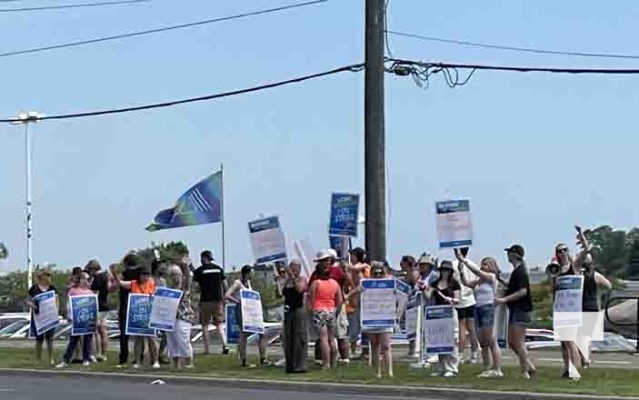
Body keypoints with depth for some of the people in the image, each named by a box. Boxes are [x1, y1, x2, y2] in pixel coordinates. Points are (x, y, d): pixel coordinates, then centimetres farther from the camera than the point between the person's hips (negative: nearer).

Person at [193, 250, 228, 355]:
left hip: (205, 300, -3)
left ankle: (207, 349, 2)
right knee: (219, 324, 8)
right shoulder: (219, 268, 8)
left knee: (205, 325, 4)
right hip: (218, 299, 3)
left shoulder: (199, 270, -3)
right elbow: (224, 284, 9)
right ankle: (224, 345, -9)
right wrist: (223, 297, 17)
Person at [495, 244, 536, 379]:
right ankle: (529, 366, 16)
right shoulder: (517, 270, 16)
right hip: (515, 310, 10)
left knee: (518, 343, -8)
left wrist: (504, 299, -25)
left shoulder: (520, 271, -15)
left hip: (521, 311, -10)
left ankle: (525, 372, -4)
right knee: (511, 342, 11)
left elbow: (523, 291, -24)